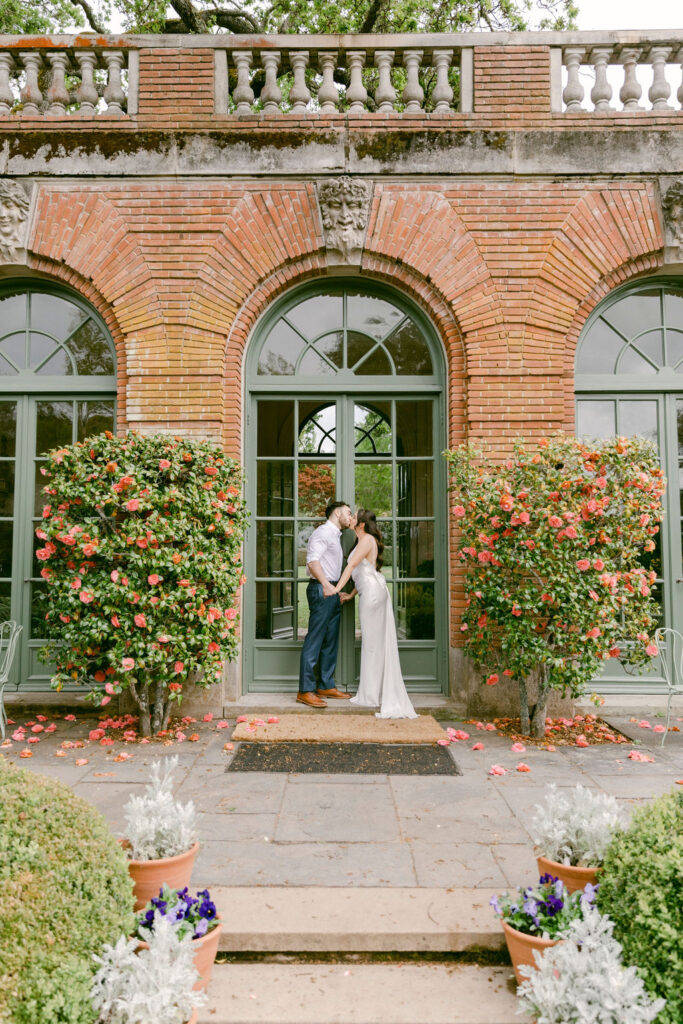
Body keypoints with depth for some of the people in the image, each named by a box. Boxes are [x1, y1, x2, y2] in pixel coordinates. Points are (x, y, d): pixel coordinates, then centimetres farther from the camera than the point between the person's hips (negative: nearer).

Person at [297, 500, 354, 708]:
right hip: (320, 590, -10)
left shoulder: (335, 536, 25)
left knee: (331, 642, 11)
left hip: (331, 592, 10)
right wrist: (325, 584, -33)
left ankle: (326, 686, 18)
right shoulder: (323, 532, -6)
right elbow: (313, 560, -21)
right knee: (315, 640, -10)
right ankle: (305, 690, -8)